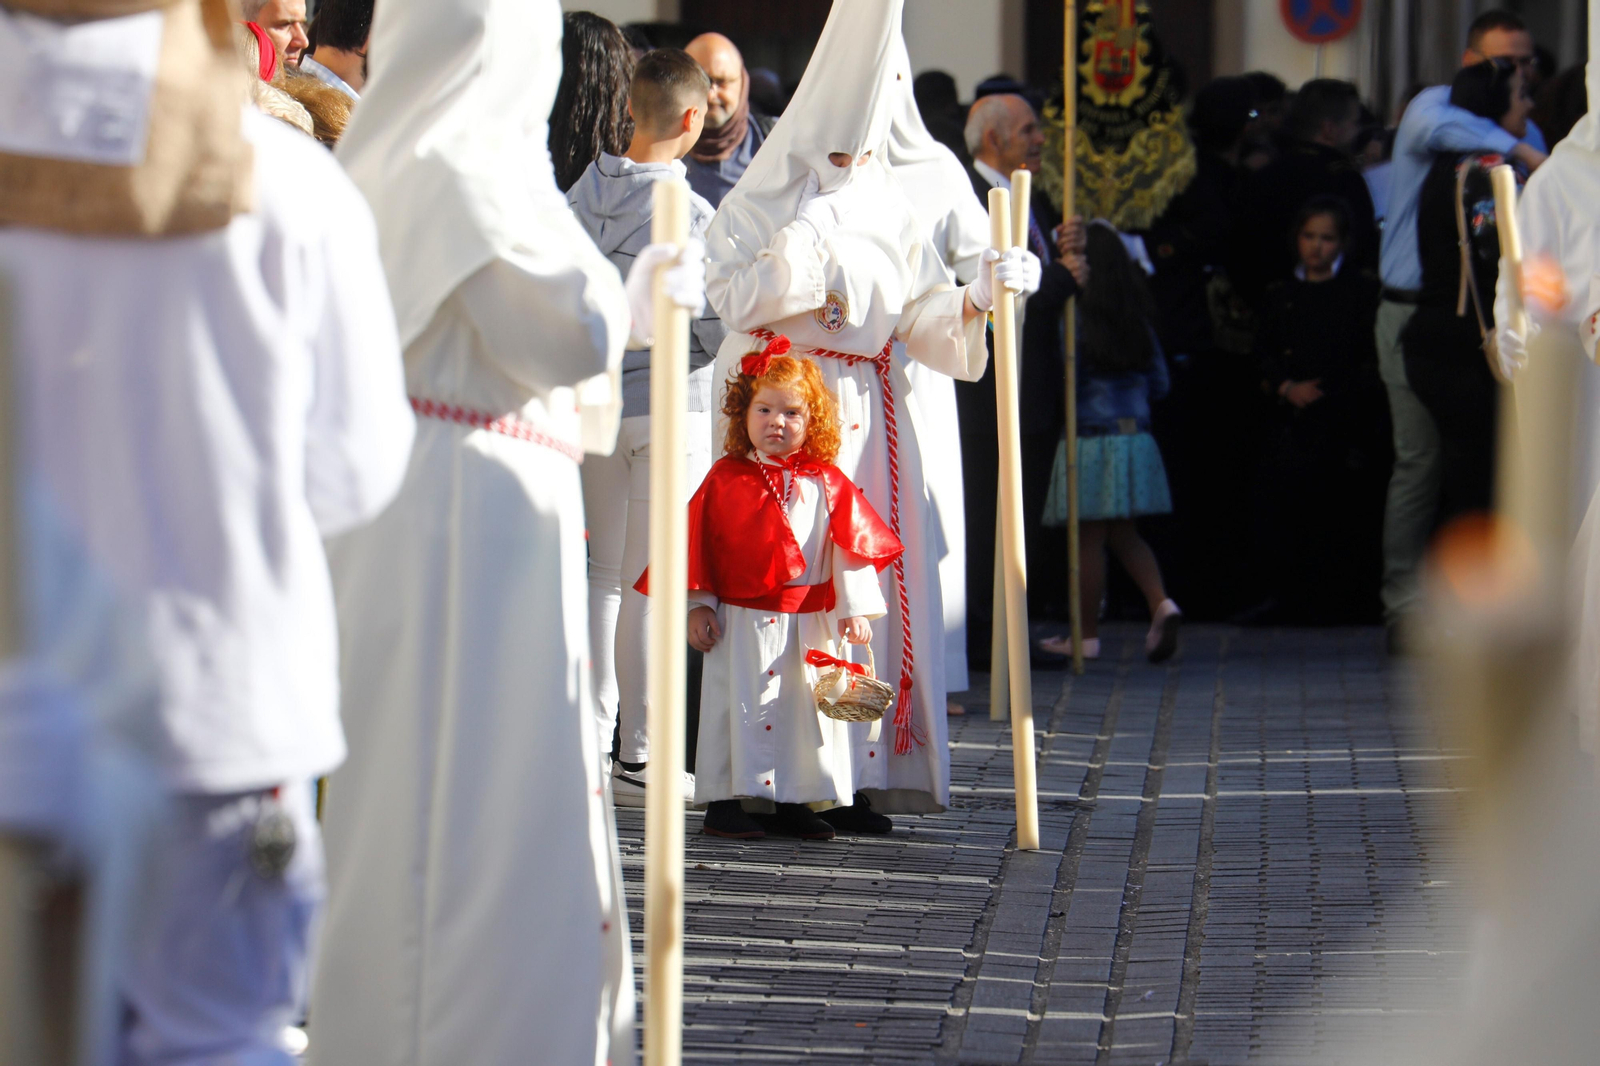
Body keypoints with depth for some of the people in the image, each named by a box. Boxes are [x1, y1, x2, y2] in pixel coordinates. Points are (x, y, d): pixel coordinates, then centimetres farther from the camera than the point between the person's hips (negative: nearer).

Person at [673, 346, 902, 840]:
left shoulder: (826, 485, 3)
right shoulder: (726, 479, 1)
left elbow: (854, 545, 4)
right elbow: (698, 543, 3)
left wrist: (856, 608, -2)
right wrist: (697, 605, 0)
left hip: (809, 623, 2)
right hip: (740, 620, -2)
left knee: (806, 707, 5)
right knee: (737, 707, -1)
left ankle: (794, 801, 15)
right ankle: (725, 802, 5)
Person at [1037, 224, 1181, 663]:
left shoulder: (1075, 317, -13)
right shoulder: (1138, 319, 5)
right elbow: (1159, 383, 10)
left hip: (1090, 437, -6)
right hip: (1135, 434, 6)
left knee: (1089, 539, 2)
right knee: (1124, 533, 15)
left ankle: (1087, 635, 8)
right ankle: (1161, 603, -5)